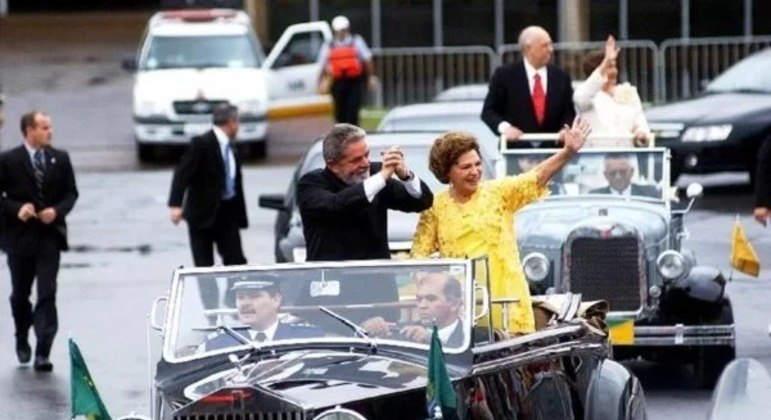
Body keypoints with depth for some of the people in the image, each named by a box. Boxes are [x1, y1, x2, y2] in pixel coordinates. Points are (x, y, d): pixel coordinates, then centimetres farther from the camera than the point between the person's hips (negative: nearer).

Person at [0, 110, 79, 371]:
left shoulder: (60, 159, 4)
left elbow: (71, 193, 9)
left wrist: (57, 210, -9)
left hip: (50, 235, 1)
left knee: (47, 294, -10)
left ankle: (42, 354, -12)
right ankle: (22, 339, 38)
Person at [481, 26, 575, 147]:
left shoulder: (561, 77, 9)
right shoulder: (505, 75, 1)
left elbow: (569, 113, 11)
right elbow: (488, 111, 1)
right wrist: (504, 127, -17)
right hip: (516, 147, -2)